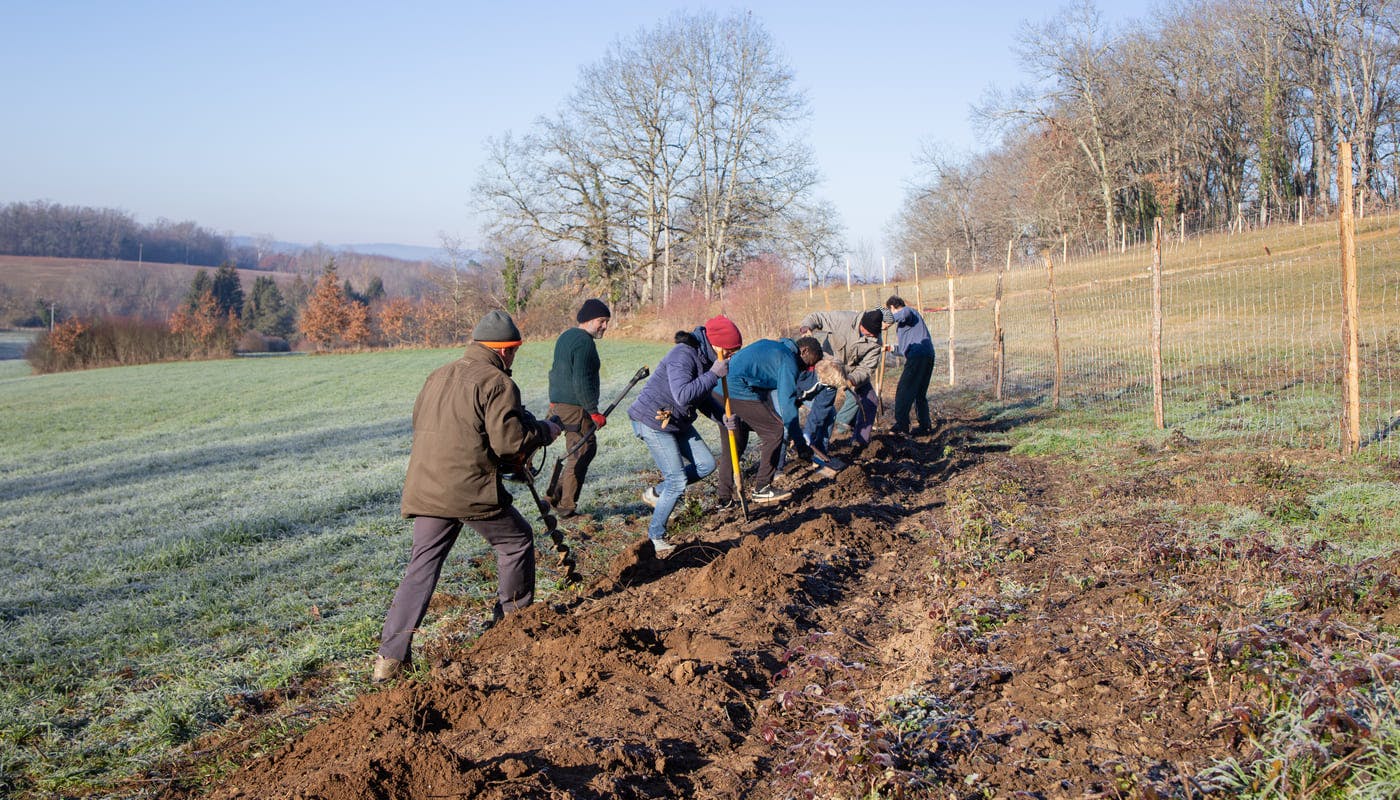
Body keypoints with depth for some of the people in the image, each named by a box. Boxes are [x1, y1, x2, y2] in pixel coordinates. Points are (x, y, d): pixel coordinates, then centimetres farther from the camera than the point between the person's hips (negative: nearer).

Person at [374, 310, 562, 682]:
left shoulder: (438, 376, 17)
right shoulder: (497, 382, -8)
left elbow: (420, 425, 22)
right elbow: (510, 442, -15)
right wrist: (546, 431, 3)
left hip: (425, 490, 7)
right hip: (472, 490, -7)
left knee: (421, 567, 7)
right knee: (517, 540, 17)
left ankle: (390, 657, 1)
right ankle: (514, 617, 30)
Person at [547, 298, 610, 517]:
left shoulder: (565, 337, 17)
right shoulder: (584, 342, -15)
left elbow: (555, 372, 24)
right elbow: (581, 382, -21)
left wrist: (553, 401, 30)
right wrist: (594, 412, -18)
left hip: (559, 405, 10)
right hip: (575, 408, -10)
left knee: (582, 451, 16)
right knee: (582, 455, -3)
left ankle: (556, 495, 17)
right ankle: (566, 506, 0)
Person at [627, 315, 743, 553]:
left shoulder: (705, 357, 4)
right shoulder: (683, 356, -26)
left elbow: (703, 397, 13)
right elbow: (683, 395, -39)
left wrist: (722, 416, -4)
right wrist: (714, 374, -33)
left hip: (678, 422, 10)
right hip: (653, 421, -10)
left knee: (706, 464, 7)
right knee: (678, 481, -10)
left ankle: (655, 493, 22)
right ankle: (656, 535, 8)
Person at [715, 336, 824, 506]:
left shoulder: (771, 345, 25)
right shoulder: (788, 361, -4)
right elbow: (787, 403, -8)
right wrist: (800, 444, -4)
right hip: (739, 393, -10)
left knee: (732, 447, 17)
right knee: (775, 431, 0)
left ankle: (725, 499, 18)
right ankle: (762, 489, 3)